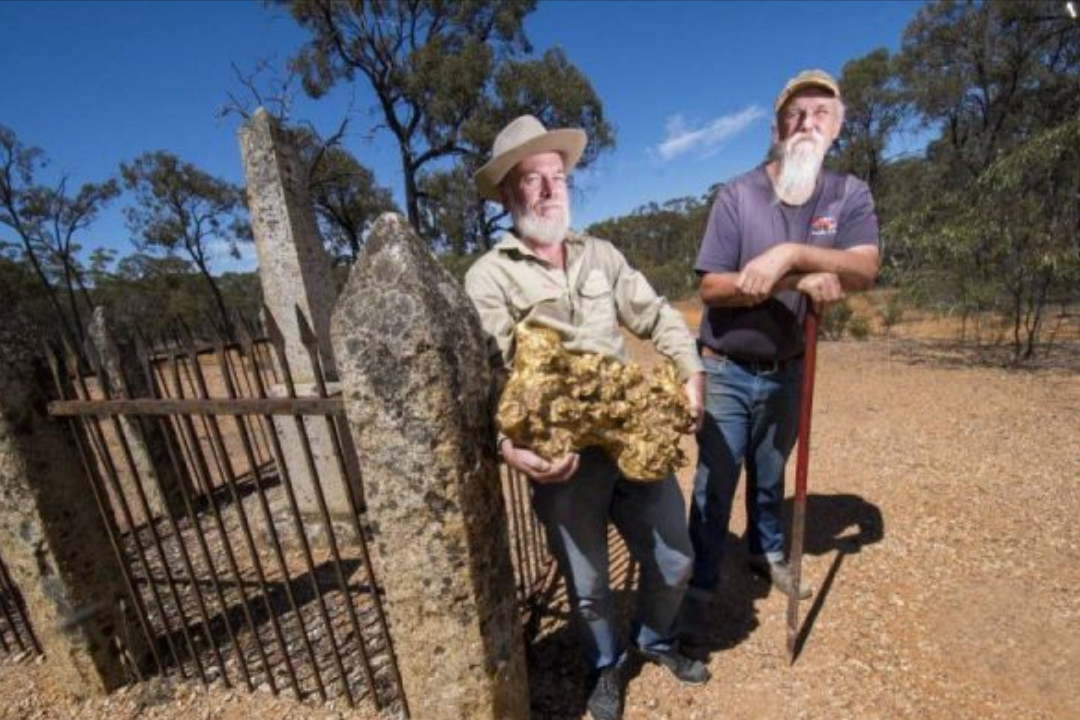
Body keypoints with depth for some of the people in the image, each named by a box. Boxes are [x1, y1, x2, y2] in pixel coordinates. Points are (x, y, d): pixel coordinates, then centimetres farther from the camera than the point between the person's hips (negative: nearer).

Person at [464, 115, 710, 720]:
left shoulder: (601, 254, 11)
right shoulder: (488, 278, -5)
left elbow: (658, 317, 15)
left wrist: (692, 373, 2)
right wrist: (511, 445, -31)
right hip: (565, 458, -4)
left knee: (675, 560, 18)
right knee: (589, 584, 14)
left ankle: (657, 640, 52)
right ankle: (608, 665, 49)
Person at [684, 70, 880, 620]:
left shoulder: (849, 195, 1)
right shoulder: (737, 195, -9)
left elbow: (864, 269, -16)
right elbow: (711, 288, -18)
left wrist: (790, 253, -31)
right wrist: (803, 280, -25)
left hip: (788, 371, 4)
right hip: (726, 372, -3)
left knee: (770, 477, 23)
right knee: (715, 486, 2)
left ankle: (767, 553, 48)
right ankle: (698, 587, 21)